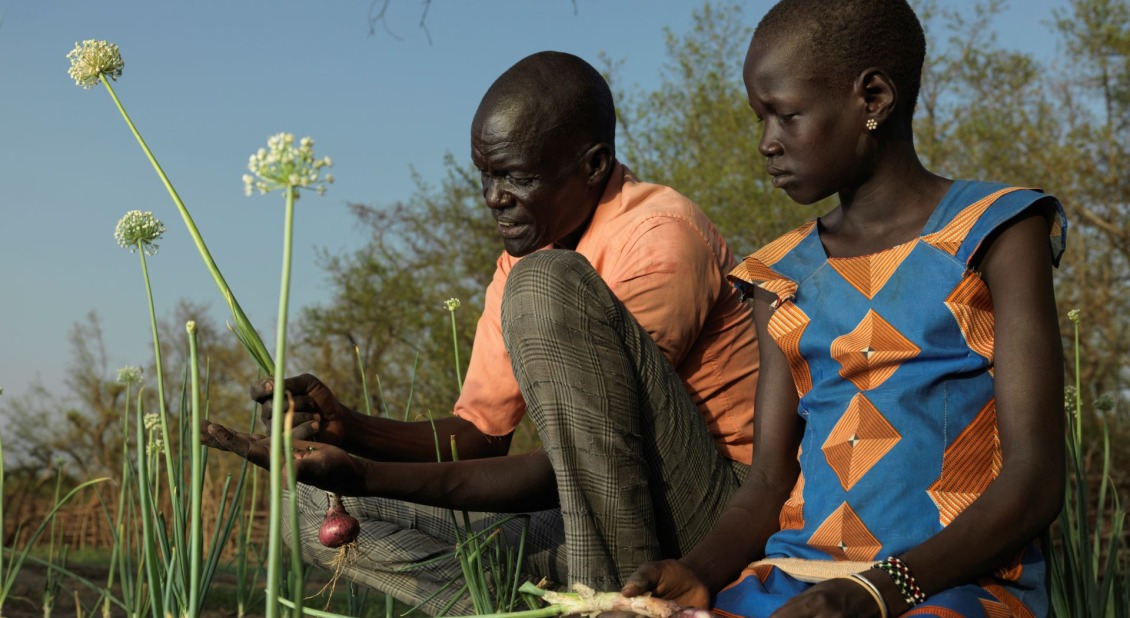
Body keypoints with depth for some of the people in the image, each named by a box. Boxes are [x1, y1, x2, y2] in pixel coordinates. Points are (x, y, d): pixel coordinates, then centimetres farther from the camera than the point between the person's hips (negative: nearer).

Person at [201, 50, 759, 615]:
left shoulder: (659, 238, -16)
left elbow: (577, 472, -21)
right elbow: (479, 434, 10)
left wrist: (367, 477, -25)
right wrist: (349, 429, -9)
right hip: (585, 518, 8)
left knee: (547, 284, -26)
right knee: (318, 509, 3)